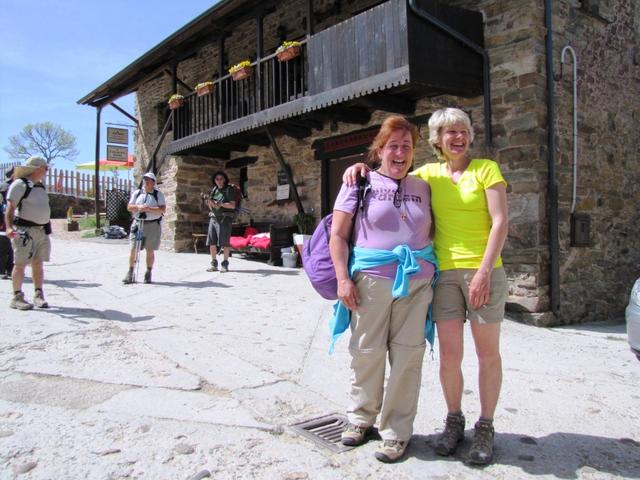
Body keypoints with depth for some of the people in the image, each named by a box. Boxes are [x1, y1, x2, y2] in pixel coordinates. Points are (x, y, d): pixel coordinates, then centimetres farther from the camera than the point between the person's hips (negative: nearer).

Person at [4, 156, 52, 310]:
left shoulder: (40, 186, 17)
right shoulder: (20, 184, -7)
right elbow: (10, 208, -14)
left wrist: (47, 227, 24)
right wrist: (9, 227, -27)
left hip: (41, 230, 7)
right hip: (24, 230, -7)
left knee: (38, 264, 9)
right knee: (20, 264, -4)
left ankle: (38, 295, 14)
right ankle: (17, 297, 1)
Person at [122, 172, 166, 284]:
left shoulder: (158, 194, 3)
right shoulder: (136, 193, 11)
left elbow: (162, 209, -9)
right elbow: (129, 207, 6)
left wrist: (148, 209, -20)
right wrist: (138, 207, -14)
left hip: (152, 225, -2)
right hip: (137, 224, 2)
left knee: (150, 250, 3)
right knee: (133, 249, -2)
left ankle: (148, 274, 15)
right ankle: (130, 273, 6)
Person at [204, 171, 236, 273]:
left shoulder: (229, 190, -1)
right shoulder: (214, 190, 15)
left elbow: (232, 205, -9)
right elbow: (211, 208, 18)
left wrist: (220, 204, -20)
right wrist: (210, 203, -4)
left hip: (224, 218, -5)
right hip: (213, 218, 5)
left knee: (224, 242, -7)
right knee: (212, 242, 1)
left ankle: (225, 264, -1)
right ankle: (214, 264, 8)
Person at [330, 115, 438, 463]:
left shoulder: (422, 188, 13)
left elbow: (431, 234, 18)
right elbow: (337, 234, -1)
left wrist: (434, 271, 5)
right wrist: (343, 278, -9)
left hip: (416, 281, 3)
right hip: (371, 279, -2)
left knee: (407, 355, 4)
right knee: (367, 351, 6)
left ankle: (397, 431, 18)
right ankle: (361, 417, 28)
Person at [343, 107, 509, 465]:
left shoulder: (486, 169, 1)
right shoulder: (429, 174, 10)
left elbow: (500, 223, -6)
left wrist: (484, 271, -15)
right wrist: (362, 167, 1)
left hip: (484, 271, -2)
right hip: (445, 272, 2)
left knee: (488, 353, 5)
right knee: (449, 355, 2)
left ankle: (486, 428, 22)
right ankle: (454, 421, 24)